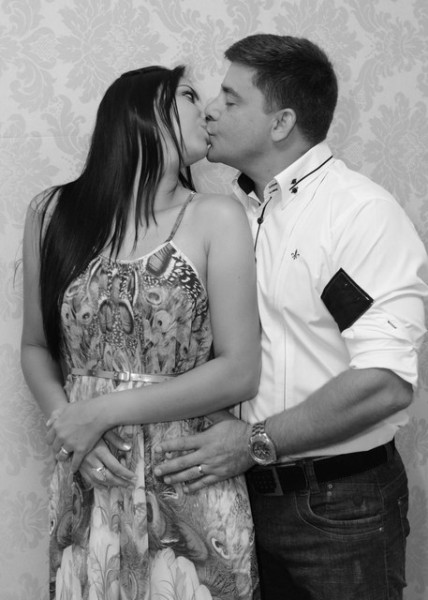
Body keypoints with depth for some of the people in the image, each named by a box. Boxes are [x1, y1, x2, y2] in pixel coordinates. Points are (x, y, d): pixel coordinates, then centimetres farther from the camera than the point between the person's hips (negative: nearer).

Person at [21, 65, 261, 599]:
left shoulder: (215, 218, -5)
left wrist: (106, 410, -12)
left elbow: (239, 372, -8)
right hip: (89, 486, 2)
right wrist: (65, 420, -9)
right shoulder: (53, 213, 2)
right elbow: (35, 346, 9)